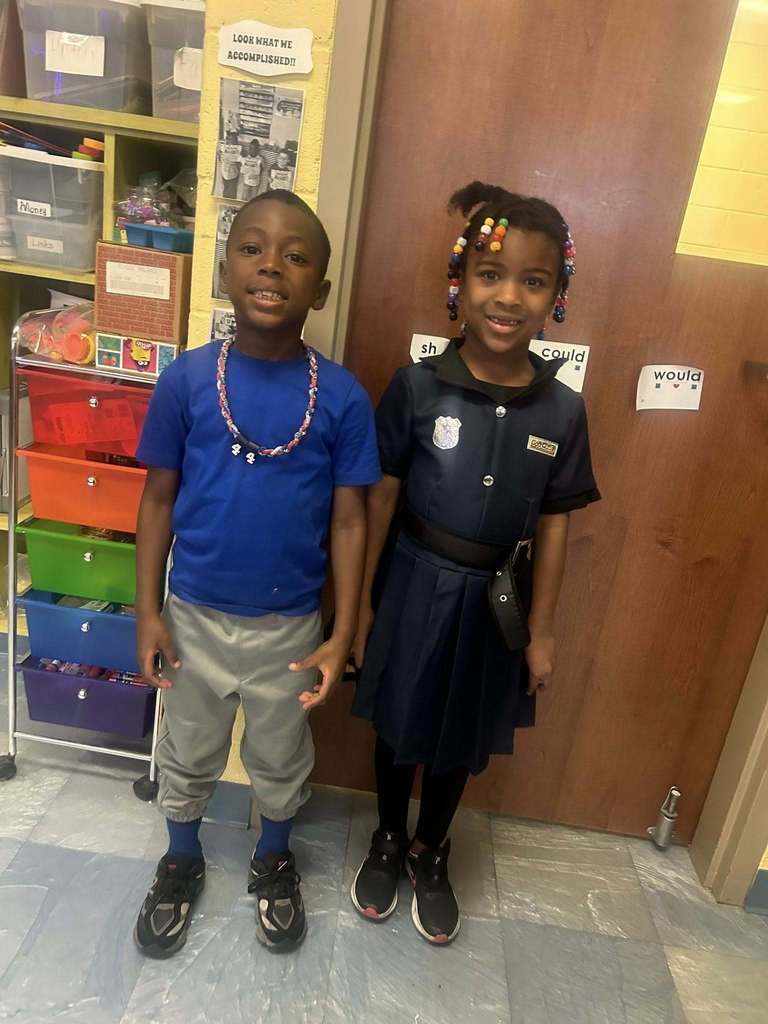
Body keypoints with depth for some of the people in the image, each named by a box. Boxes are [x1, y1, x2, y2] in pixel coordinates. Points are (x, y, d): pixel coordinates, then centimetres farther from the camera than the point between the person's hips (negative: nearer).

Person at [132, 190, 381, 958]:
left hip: (289, 625, 0)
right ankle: (181, 861, 51)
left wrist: (342, 633, -8)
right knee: (187, 756, 23)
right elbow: (159, 500, -3)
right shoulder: (186, 379, -11)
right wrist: (147, 611, -3)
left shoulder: (342, 397, -13)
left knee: (280, 760, 22)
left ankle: (272, 861, 51)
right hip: (195, 615, 1)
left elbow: (348, 521, -7)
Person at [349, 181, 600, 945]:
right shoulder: (417, 387, -13)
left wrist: (540, 630, 2)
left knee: (461, 737, 20)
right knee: (399, 721, 19)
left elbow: (553, 526, -2)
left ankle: (430, 854, 48)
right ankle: (387, 839, 48)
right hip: (414, 583, -1)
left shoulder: (562, 411, -8)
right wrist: (361, 601, -4)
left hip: (494, 598, 2)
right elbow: (381, 497, -7)